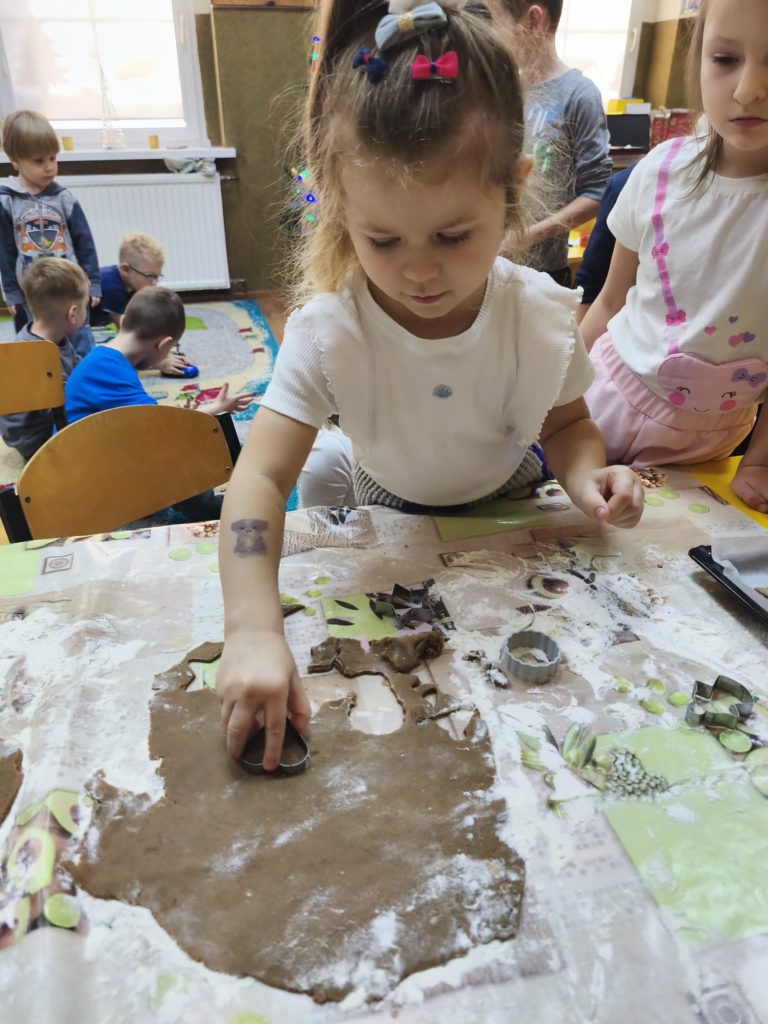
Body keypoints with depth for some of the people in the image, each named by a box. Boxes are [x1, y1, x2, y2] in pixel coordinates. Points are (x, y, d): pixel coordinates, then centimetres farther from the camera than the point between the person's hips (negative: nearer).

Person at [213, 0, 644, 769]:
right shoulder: (326, 334, -30)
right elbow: (259, 478, -35)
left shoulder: (542, 315, -23)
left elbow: (566, 424, -5)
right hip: (390, 518, 2)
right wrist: (253, 630, -47)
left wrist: (586, 475, -30)